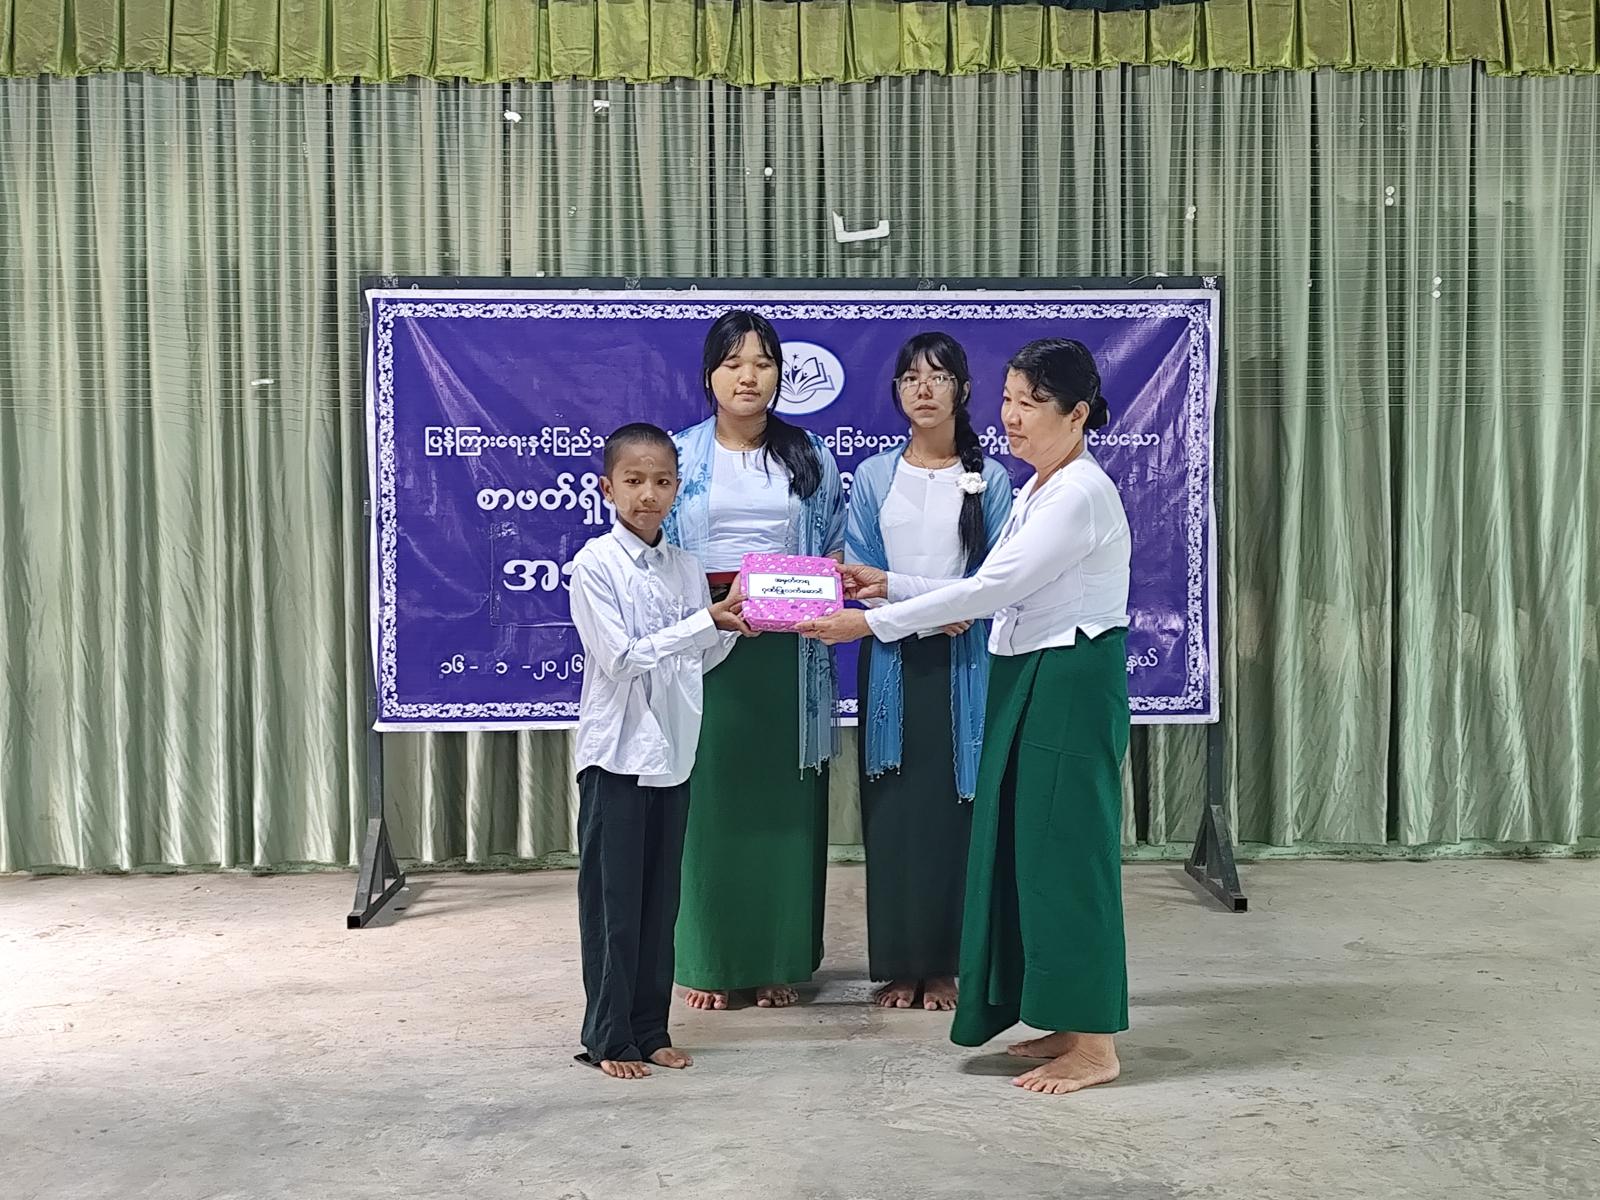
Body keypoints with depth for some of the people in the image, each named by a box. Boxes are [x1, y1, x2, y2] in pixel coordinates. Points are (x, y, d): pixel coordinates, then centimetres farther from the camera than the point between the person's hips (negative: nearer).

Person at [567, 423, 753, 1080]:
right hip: (617, 752, -6)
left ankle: (651, 1027, 22)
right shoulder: (595, 563, -10)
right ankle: (608, 1036, 12)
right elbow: (621, 658, -16)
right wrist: (706, 621, -18)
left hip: (673, 752, 6)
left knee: (661, 895, 12)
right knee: (612, 900, 2)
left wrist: (732, 623, -3)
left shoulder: (686, 568, 7)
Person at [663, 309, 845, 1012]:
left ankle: (780, 960, 12)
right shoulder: (681, 456, 7)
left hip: (786, 646, 1)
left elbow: (835, 550, 14)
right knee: (708, 797, -1)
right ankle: (709, 961, 9)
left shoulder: (809, 458, 11)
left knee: (783, 797, 3)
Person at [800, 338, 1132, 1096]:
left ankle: (1093, 1046, 8)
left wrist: (872, 623, -19)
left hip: (1072, 684, -10)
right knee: (1025, 848, 12)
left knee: (1064, 850, -3)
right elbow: (993, 592, 14)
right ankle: (1065, 1021, 24)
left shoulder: (1079, 495, -17)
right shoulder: (1038, 492, 14)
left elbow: (993, 589, -21)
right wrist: (891, 586, 7)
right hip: (1027, 682, 10)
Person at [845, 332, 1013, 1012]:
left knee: (952, 807, 0)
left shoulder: (988, 478, 4)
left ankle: (942, 966, 10)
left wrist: (964, 613, -19)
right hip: (893, 658, 1)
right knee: (892, 808, 2)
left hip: (963, 660, -1)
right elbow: (857, 570, 3)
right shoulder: (873, 476, 7)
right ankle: (898, 966, 11)